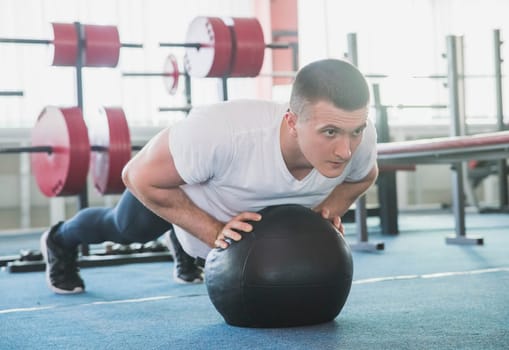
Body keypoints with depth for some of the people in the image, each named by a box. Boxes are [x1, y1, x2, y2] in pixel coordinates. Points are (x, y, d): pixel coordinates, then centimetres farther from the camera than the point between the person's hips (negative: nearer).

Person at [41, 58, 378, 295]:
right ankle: (60, 241, 62)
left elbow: (363, 175, -8)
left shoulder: (358, 139, -36)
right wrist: (214, 233, -35)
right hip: (173, 183, -3)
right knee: (126, 230, 29)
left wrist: (328, 211, -24)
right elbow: (140, 176, -33)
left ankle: (185, 250, 74)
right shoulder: (222, 132, -51)